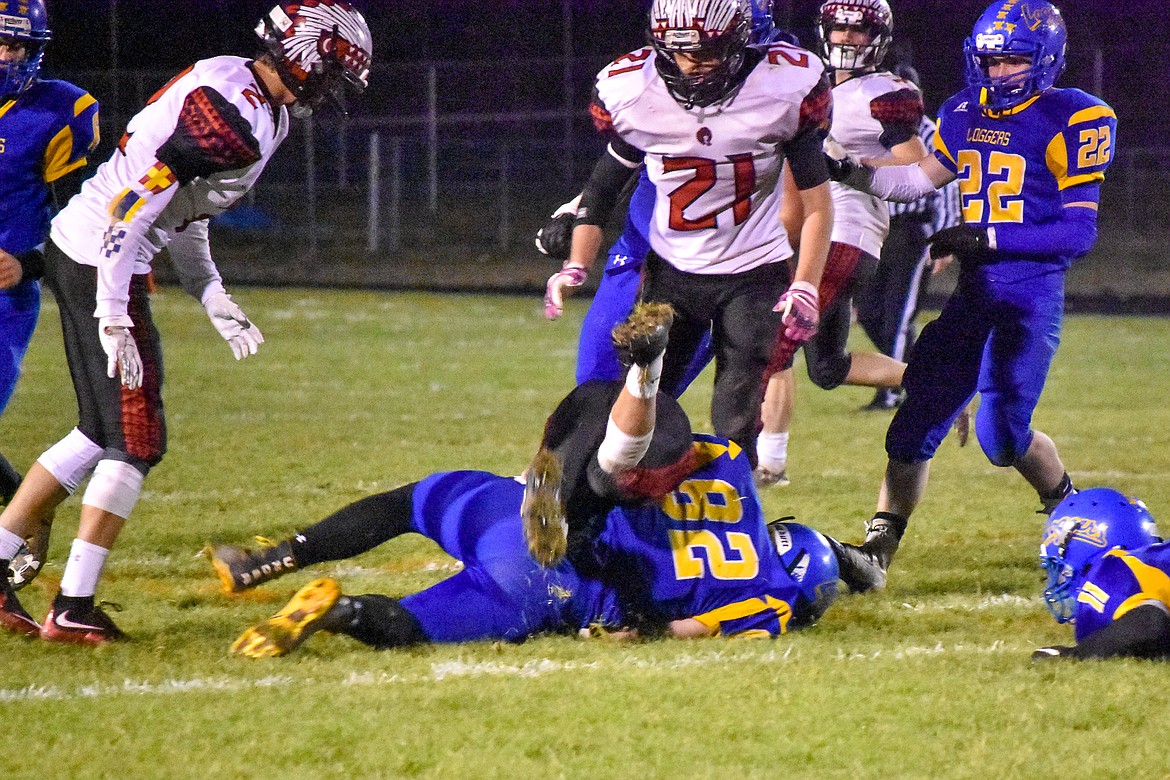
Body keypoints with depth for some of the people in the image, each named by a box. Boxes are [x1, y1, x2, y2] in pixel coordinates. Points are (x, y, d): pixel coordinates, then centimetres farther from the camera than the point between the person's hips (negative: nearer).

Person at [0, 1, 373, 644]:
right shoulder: (237, 120, -21)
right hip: (99, 261, -10)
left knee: (103, 433, 16)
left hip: (79, 251, 10)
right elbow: (135, 206, -25)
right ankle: (73, 610, 0)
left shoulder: (233, 88, 11)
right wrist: (114, 316, -24)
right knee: (136, 441, -3)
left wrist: (214, 300, 18)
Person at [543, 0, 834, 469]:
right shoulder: (628, 91, -12)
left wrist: (805, 288, -14)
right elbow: (602, 189, 3)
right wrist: (576, 267, -9)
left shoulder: (787, 87, -16)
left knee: (735, 426, -7)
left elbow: (816, 198, -7)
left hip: (753, 275, -2)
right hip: (671, 270, 2)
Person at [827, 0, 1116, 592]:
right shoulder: (967, 112, 10)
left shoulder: (1068, 122, -9)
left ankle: (1071, 510, 22)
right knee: (920, 415, -1)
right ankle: (876, 552, 2)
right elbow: (926, 177, 28)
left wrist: (987, 238, -17)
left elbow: (1079, 233, -12)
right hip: (974, 292, 6)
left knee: (1002, 431, -7)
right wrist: (852, 174, 15)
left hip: (1031, 293, -6)